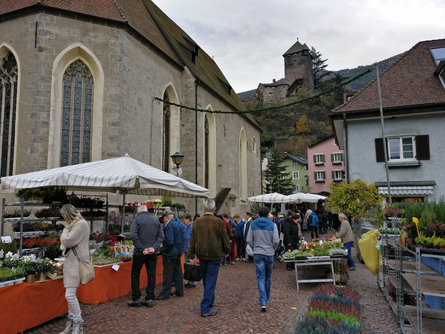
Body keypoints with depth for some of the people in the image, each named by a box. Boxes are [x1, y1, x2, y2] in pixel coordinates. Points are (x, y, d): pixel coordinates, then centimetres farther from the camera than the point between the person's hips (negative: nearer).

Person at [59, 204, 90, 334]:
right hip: (70, 261, 9)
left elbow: (67, 241, -18)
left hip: (76, 262, -9)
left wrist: (66, 229, -1)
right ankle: (71, 323, 24)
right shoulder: (72, 224, 14)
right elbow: (64, 241, 18)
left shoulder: (81, 224, -15)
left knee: (70, 295, -8)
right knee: (70, 295, 13)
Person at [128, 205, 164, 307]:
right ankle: (149, 299, 12)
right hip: (153, 253, 3)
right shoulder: (155, 219, 9)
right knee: (151, 275, 8)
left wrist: (142, 249, -15)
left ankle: (135, 299, 12)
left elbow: (133, 235, -16)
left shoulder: (137, 219, -3)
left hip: (139, 253, -3)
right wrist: (154, 247, -7)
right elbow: (161, 236, 2)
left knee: (135, 274, 9)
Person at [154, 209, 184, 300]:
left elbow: (169, 241, -25)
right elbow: (182, 238, 16)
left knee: (167, 274, -2)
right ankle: (179, 291, 24)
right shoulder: (178, 224, 11)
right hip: (178, 252, 9)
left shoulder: (169, 225, -17)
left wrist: (164, 249, -12)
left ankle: (165, 294, 4)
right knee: (178, 272, 16)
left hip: (170, 253, -9)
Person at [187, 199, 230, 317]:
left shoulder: (197, 222, 0)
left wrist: (190, 255, 7)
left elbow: (192, 240, 2)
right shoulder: (218, 222, -10)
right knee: (211, 280, 2)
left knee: (206, 280, 19)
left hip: (201, 255, 4)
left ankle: (209, 301, 36)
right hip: (215, 255, -4)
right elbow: (224, 239, -2)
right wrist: (227, 251, 13)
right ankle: (206, 308, 1)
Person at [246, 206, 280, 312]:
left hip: (257, 254, 0)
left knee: (260, 277, 1)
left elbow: (249, 240, -3)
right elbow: (276, 241, -11)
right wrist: (273, 249, 8)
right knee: (268, 276, 18)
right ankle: (267, 297, 36)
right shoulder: (272, 225, -6)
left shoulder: (253, 224, -1)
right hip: (269, 254, 0)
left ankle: (263, 303, -8)